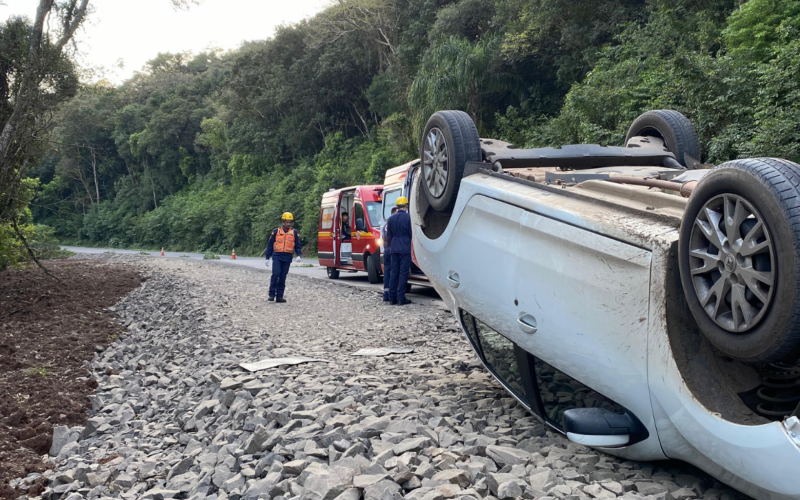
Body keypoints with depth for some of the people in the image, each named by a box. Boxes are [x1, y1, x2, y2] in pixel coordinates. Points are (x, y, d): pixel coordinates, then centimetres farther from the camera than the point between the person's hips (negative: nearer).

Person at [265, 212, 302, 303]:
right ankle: (271, 294, -7)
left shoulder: (294, 232, 8)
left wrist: (298, 255, -8)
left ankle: (279, 296, 9)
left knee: (283, 277, 4)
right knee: (276, 274, -15)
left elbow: (297, 246, 10)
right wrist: (267, 258, 5)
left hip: (287, 258, 2)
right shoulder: (276, 231, 5)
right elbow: (270, 245, 9)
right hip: (277, 256, -2)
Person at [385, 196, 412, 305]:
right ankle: (401, 298, -3)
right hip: (405, 249, -4)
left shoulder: (391, 219, 6)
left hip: (394, 249, 5)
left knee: (394, 273, 9)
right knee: (403, 273, -2)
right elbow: (412, 234, -6)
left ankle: (392, 298, 10)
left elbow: (388, 236, 11)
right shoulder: (409, 218, -8)